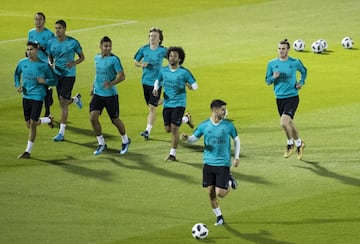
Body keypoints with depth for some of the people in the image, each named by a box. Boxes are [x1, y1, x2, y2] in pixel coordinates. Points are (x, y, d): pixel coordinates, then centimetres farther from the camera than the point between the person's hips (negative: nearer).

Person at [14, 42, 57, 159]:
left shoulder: (43, 65, -7)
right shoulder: (22, 63, 3)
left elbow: (54, 81, 1)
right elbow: (17, 73, 24)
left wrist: (44, 81, -19)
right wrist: (17, 85, 8)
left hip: (38, 96, -5)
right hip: (26, 96, 5)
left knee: (32, 124, -10)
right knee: (29, 125, 9)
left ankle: (28, 151, -2)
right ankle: (48, 120, 38)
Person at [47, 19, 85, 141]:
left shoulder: (73, 42, -10)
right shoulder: (51, 42, 1)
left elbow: (82, 57, 1)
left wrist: (74, 63, -18)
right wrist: (51, 63, -9)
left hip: (69, 75, -5)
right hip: (57, 73, 5)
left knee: (63, 102, -12)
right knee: (62, 103, 10)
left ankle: (61, 132, -7)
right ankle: (76, 98, 48)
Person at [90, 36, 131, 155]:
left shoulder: (114, 59, -12)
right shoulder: (97, 58, 6)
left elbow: (122, 76, -17)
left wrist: (111, 84, -31)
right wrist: (93, 86, 21)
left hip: (111, 94, -5)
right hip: (98, 93, 5)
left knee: (115, 120, 5)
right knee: (93, 117, -9)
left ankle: (125, 140, 31)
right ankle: (101, 144, 5)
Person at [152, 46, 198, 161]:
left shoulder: (184, 72, -10)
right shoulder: (163, 70, 1)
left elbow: (195, 85, -2)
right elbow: (158, 81, 19)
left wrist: (190, 86, -26)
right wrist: (156, 88, -2)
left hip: (179, 103, -5)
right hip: (167, 103, 5)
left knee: (174, 128, -13)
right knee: (168, 129, 10)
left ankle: (173, 154, -1)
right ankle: (184, 119, 40)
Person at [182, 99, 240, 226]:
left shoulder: (228, 125, -4)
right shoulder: (204, 125, -2)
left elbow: (236, 140, 9)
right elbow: (194, 138, 7)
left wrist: (236, 157, 2)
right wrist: (187, 138, -17)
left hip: (223, 164, -2)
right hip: (208, 163, 2)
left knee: (220, 193, -10)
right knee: (211, 193, 2)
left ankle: (230, 182, 22)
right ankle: (219, 217, 20)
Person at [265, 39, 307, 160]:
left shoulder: (295, 62, -5)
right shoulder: (272, 63, 1)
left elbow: (304, 71, 16)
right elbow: (267, 80, 6)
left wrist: (301, 82, 0)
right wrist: (274, 77, -15)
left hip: (292, 97, -4)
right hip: (279, 98, 4)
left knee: (284, 122, -20)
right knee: (289, 123, 15)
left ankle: (290, 144, 4)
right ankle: (299, 143, 38)